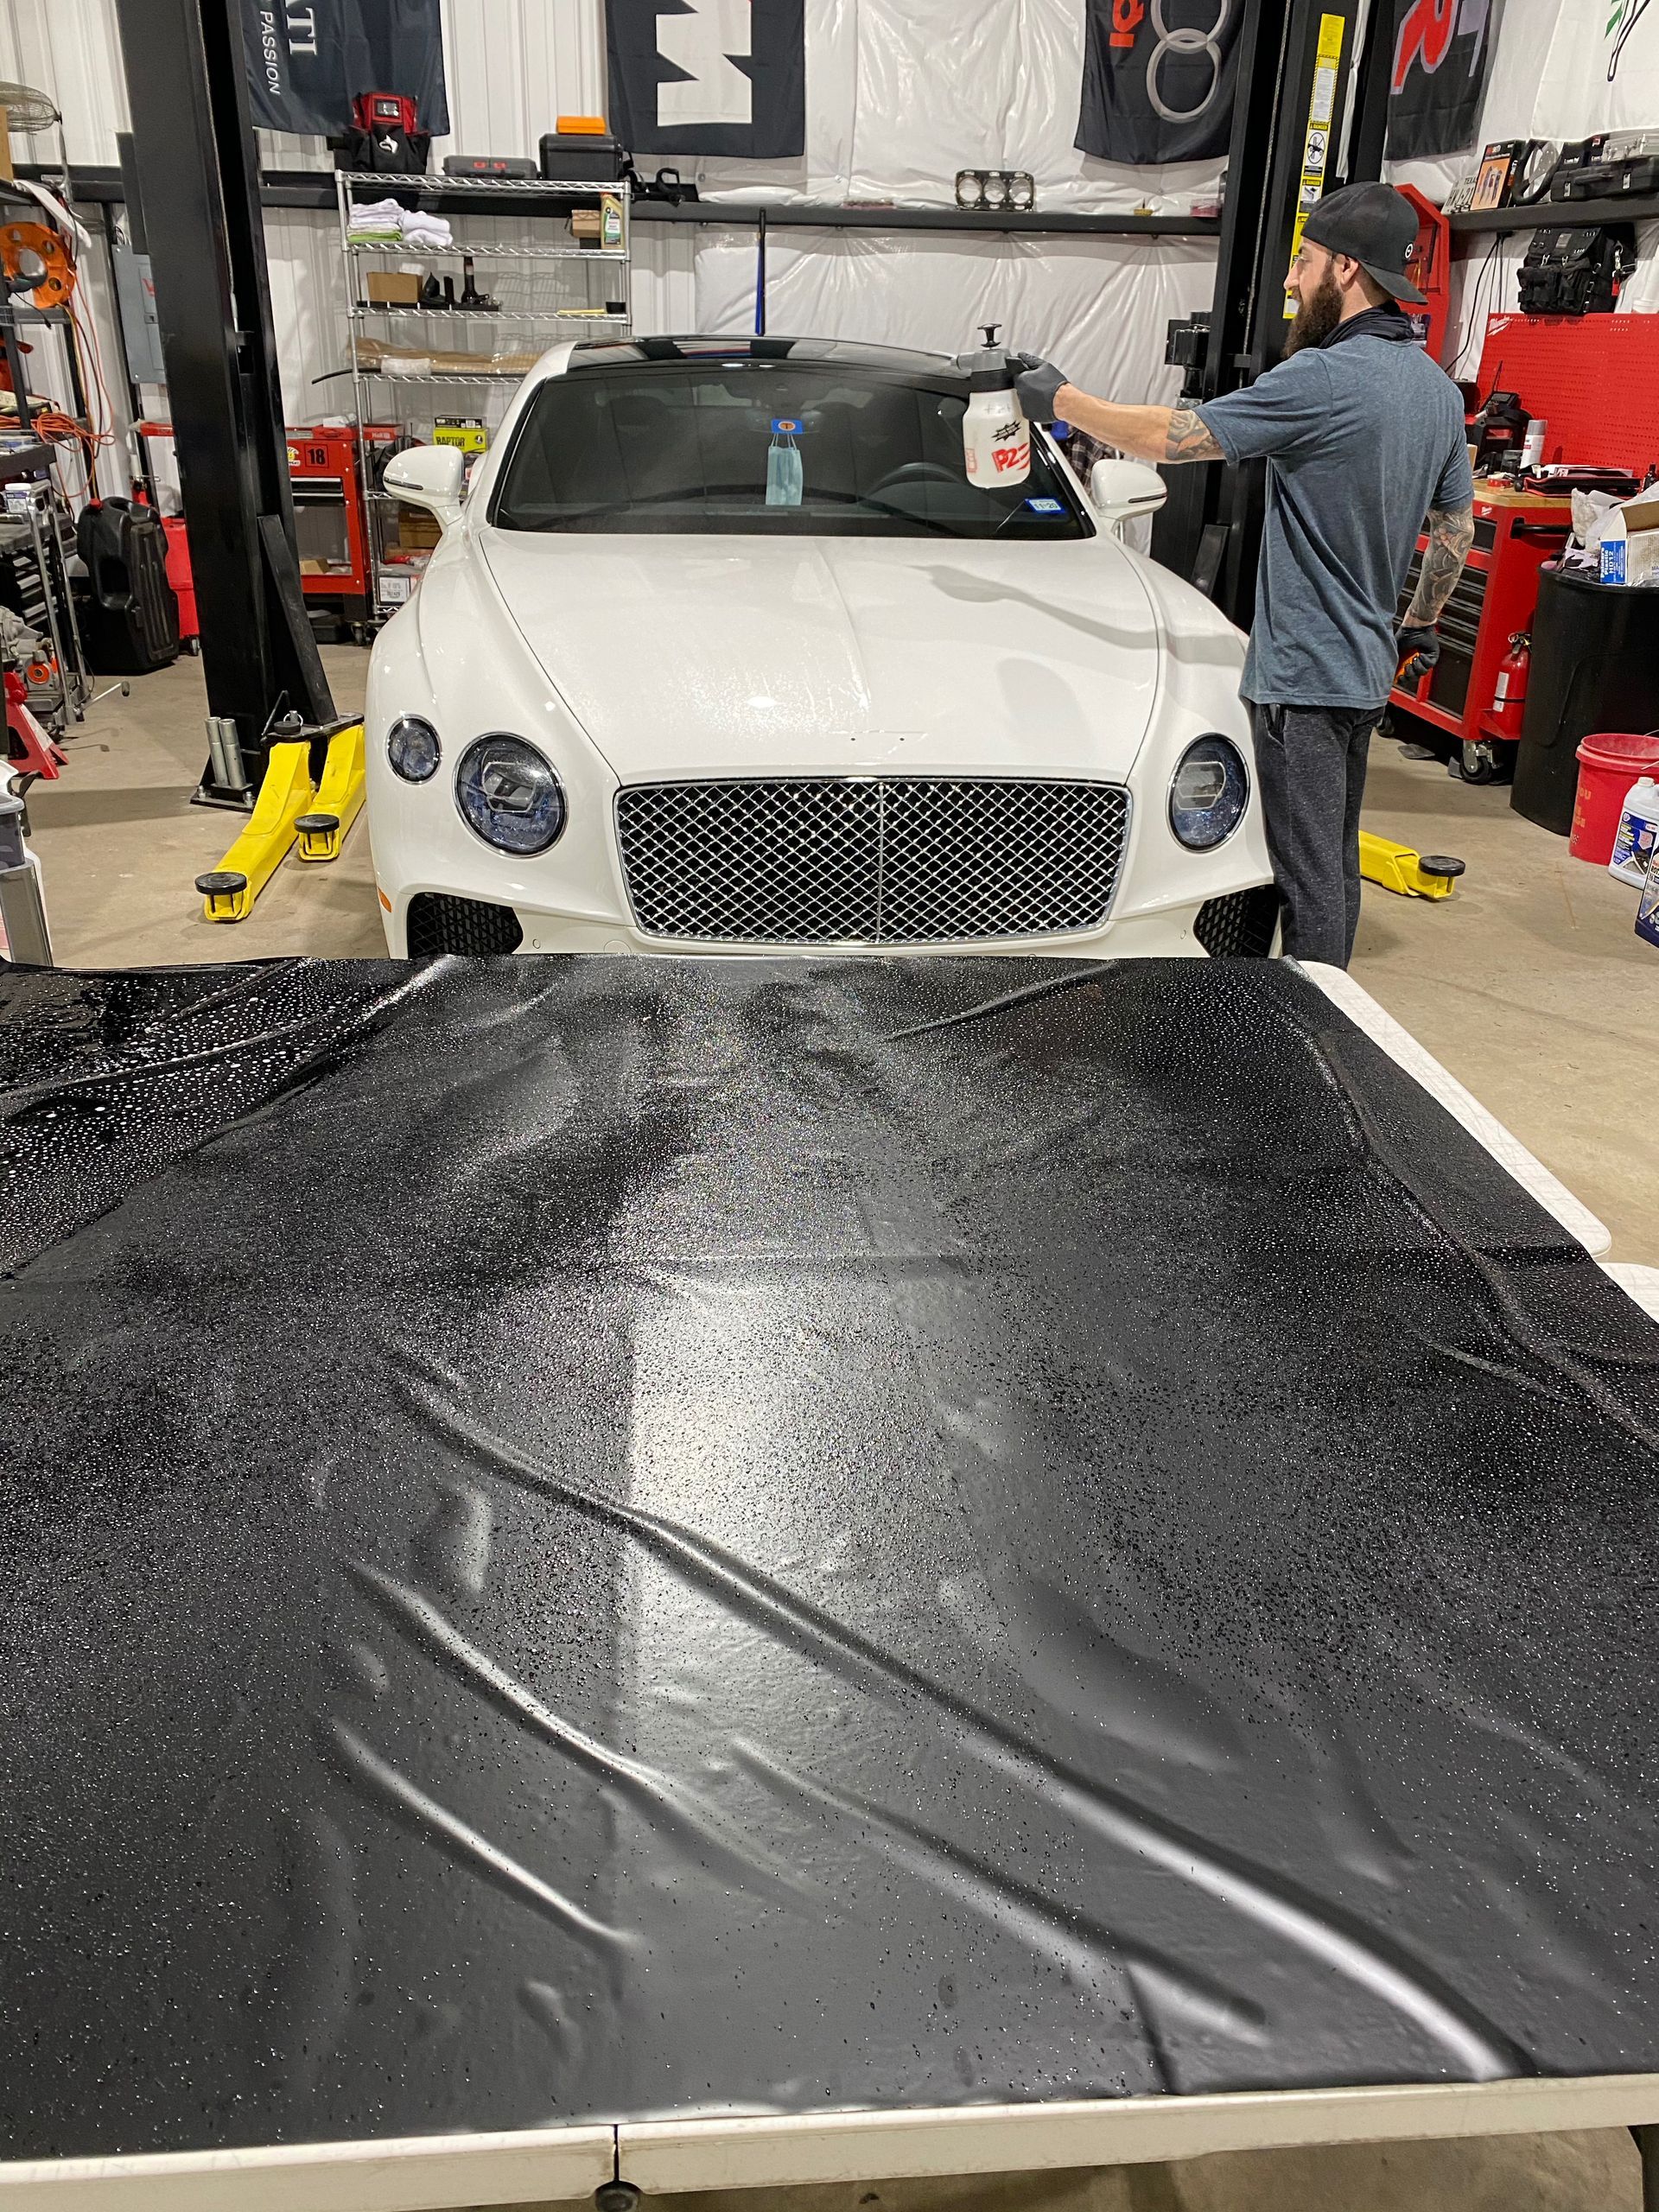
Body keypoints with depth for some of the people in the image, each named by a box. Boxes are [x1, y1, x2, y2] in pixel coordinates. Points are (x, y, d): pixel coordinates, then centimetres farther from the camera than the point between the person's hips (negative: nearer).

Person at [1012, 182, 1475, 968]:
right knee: (1336, 865, 19)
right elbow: (1457, 527, 20)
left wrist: (1060, 399, -1)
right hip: (1366, 668, 10)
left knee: (1310, 880, -3)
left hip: (1304, 674, -10)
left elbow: (1170, 436, -15)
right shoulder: (1438, 387, 11)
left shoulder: (1323, 378, -19)